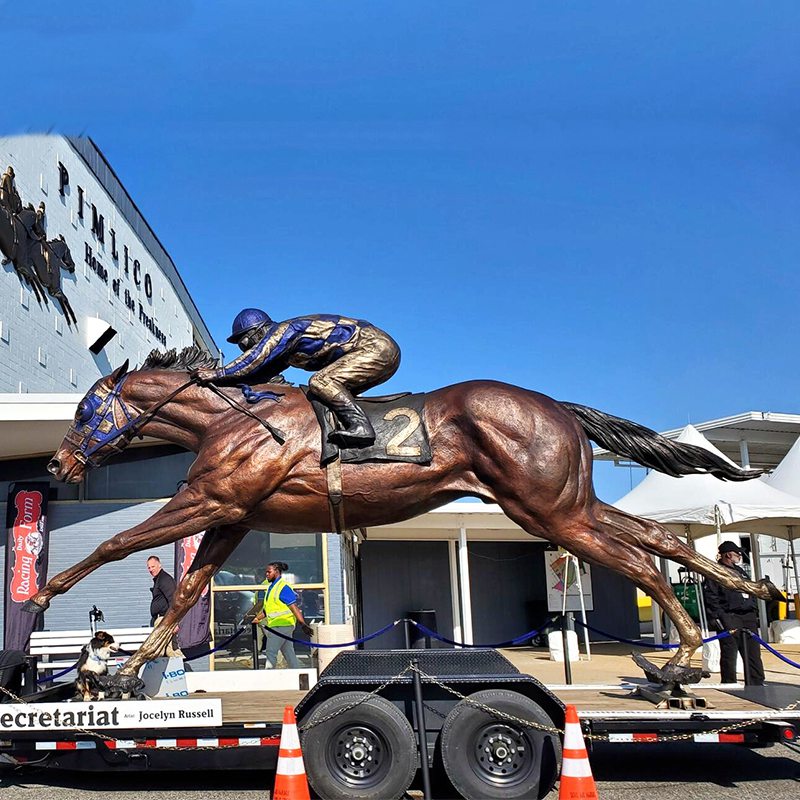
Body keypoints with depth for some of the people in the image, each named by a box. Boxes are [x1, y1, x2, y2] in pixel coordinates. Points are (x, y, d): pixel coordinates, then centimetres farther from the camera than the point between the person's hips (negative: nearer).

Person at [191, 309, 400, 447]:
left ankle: (360, 426, -32)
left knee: (321, 382, -22)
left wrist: (217, 374, -18)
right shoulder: (283, 352, 18)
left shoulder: (284, 330, -10)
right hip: (380, 350, 10)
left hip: (375, 347, -10)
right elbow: (259, 373, 20)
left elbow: (255, 358, -19)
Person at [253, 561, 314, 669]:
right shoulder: (270, 587, 15)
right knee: (289, 653, 10)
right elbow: (266, 608, 22)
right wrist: (257, 618, 11)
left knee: (271, 652, -7)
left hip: (282, 625, -9)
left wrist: (303, 624, -22)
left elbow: (294, 607, -19)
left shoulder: (283, 587, -13)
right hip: (275, 626, 9)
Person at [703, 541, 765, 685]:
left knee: (753, 653, 7)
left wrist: (755, 613, 19)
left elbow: (751, 594, 28)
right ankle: (729, 685, 3)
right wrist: (717, 618, -18)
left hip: (749, 618, 8)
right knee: (729, 655, -4)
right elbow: (710, 598, -11)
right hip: (729, 620, -7)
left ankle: (757, 684, 13)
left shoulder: (740, 572, 24)